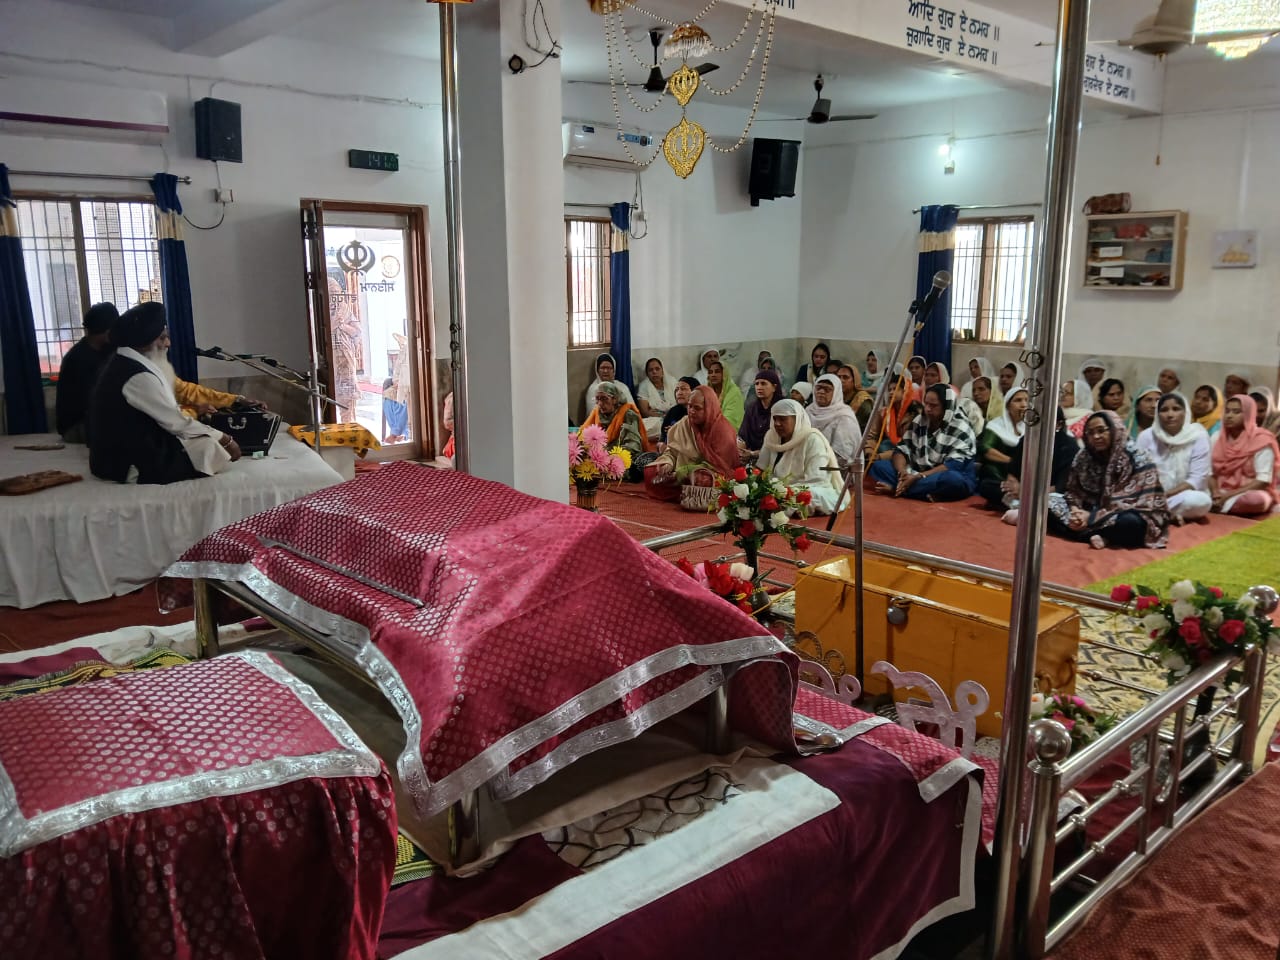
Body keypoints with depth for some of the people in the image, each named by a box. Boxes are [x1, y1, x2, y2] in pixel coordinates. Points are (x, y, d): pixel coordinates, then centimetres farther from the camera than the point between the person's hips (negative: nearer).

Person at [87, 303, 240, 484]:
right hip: (130, 465, -10)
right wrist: (224, 439, -9)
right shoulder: (139, 376, -21)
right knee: (209, 447, -12)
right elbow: (176, 423, -16)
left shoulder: (124, 365, 11)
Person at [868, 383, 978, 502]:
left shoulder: (961, 429, -12)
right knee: (878, 466, -8)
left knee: (953, 479, -40)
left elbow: (953, 466, -21)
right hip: (919, 476, 5)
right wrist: (902, 473, -22)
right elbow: (902, 450, 0)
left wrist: (918, 477, -29)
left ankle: (895, 488, -29)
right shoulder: (918, 422, 6)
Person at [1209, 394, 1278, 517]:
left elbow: (1264, 480, -14)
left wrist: (1229, 495, -20)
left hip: (1249, 492, -2)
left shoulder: (1261, 440, -9)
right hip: (1222, 492, 2)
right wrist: (1215, 493, -15)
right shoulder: (1217, 437, 6)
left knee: (1256, 499, -39)